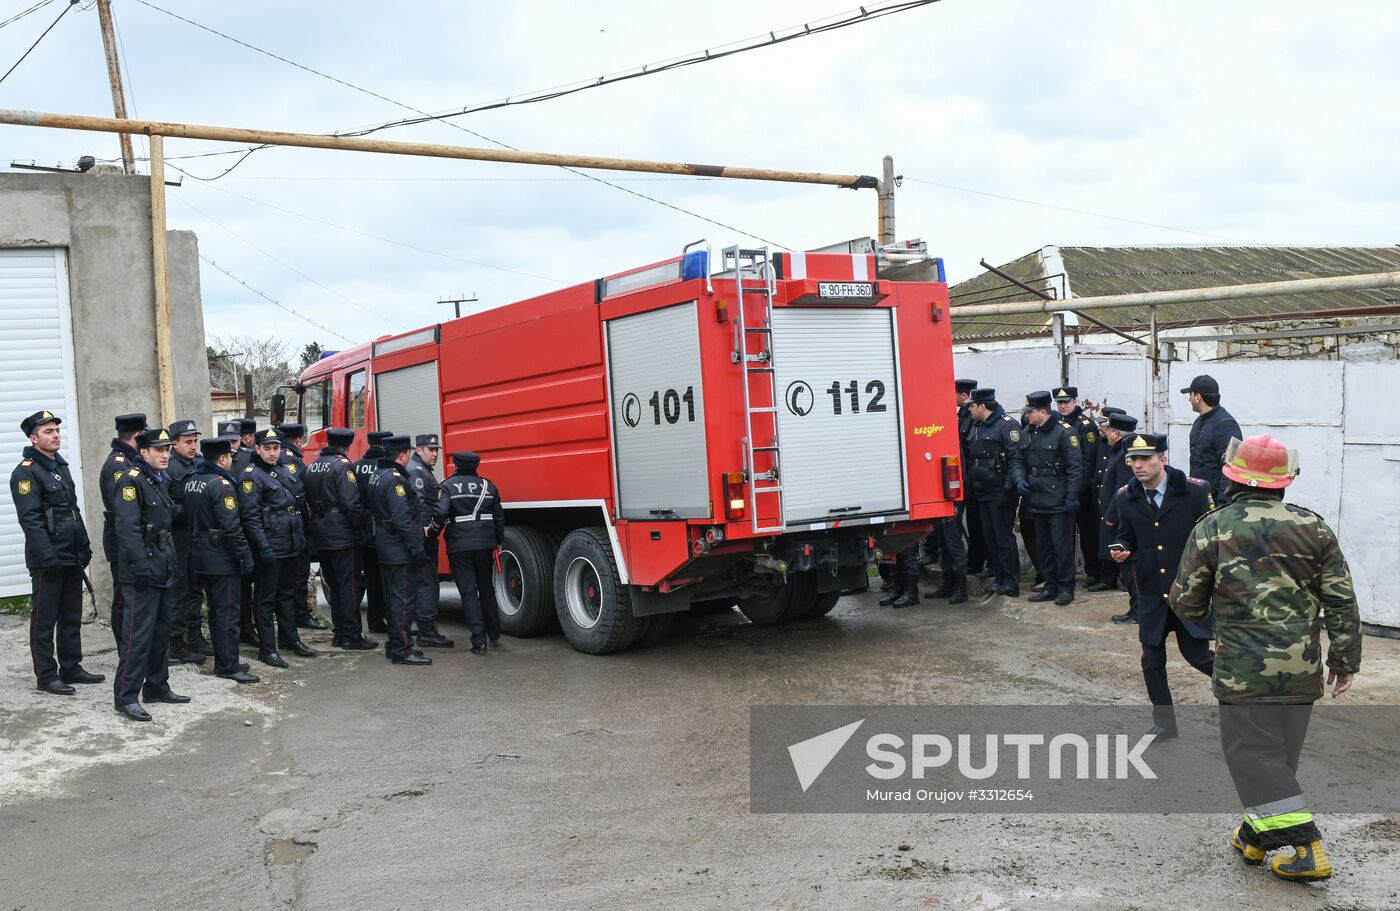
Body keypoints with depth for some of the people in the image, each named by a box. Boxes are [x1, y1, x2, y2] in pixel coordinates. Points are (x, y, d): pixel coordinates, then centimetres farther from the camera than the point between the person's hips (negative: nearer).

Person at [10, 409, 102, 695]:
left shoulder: (60, 466, 15)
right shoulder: (26, 472, -12)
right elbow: (30, 519, -18)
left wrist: (84, 547, 16)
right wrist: (48, 557, -22)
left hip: (72, 558, 8)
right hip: (47, 560, -8)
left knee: (72, 616, 14)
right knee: (44, 619, 1)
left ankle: (71, 668, 23)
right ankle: (46, 676, 8)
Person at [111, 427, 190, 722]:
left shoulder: (161, 481, 16)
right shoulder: (131, 481, -12)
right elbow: (128, 527, -21)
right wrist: (141, 564, -26)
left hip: (163, 570, 9)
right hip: (141, 572, -9)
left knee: (161, 631, 15)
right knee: (138, 633, -8)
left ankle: (156, 687, 25)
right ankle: (126, 696, -2)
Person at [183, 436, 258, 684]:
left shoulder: (190, 481, 9)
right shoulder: (221, 484, -17)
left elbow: (187, 518, 14)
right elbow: (231, 526, -21)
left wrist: (197, 543, 20)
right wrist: (245, 556, -16)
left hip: (199, 557, 9)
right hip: (222, 559, -9)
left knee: (216, 611, 16)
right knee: (228, 612, -3)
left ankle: (222, 661, 24)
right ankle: (228, 666, 0)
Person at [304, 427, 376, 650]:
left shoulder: (312, 467, 13)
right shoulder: (342, 465, -13)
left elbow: (309, 500, 15)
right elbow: (351, 503, -19)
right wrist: (361, 527, -10)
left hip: (321, 536, 8)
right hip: (343, 537, -8)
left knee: (333, 585, 15)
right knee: (350, 585, -3)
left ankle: (339, 633, 20)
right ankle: (351, 636, -2)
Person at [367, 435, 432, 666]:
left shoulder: (378, 476, 13)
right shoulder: (396, 479, -19)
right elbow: (402, 519, -24)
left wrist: (419, 530, 18)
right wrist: (418, 549, -21)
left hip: (385, 549, 10)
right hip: (400, 551, -10)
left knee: (393, 597, 17)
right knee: (404, 598, -5)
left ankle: (394, 645, 25)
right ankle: (402, 649, -3)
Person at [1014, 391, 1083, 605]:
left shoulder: (1065, 432, -10)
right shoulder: (1028, 433, 11)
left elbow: (1075, 467, -13)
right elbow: (1019, 462, 19)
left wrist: (1072, 497, -16)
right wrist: (1019, 480, -2)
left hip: (1058, 501, -7)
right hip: (1036, 501, 8)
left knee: (1062, 545, -2)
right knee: (1043, 546, 14)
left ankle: (1066, 587, 9)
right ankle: (1051, 586, 24)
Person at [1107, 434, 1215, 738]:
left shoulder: (1194, 491, -11)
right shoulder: (1125, 498, -2)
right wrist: (1121, 550, -12)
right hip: (1151, 592, 3)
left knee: (1196, 654, 2)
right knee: (1152, 661, 8)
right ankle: (1164, 721, 27)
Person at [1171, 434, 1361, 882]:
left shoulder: (1211, 529, -7)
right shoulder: (1313, 527, 1)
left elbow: (1187, 603, 0)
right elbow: (1341, 601, 4)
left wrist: (1198, 615, 23)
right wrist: (1345, 661, 13)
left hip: (1244, 668, -4)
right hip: (1303, 669, 4)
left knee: (1253, 752, 2)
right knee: (1279, 752, 16)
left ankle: (1307, 849, -3)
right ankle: (1255, 835, 29)